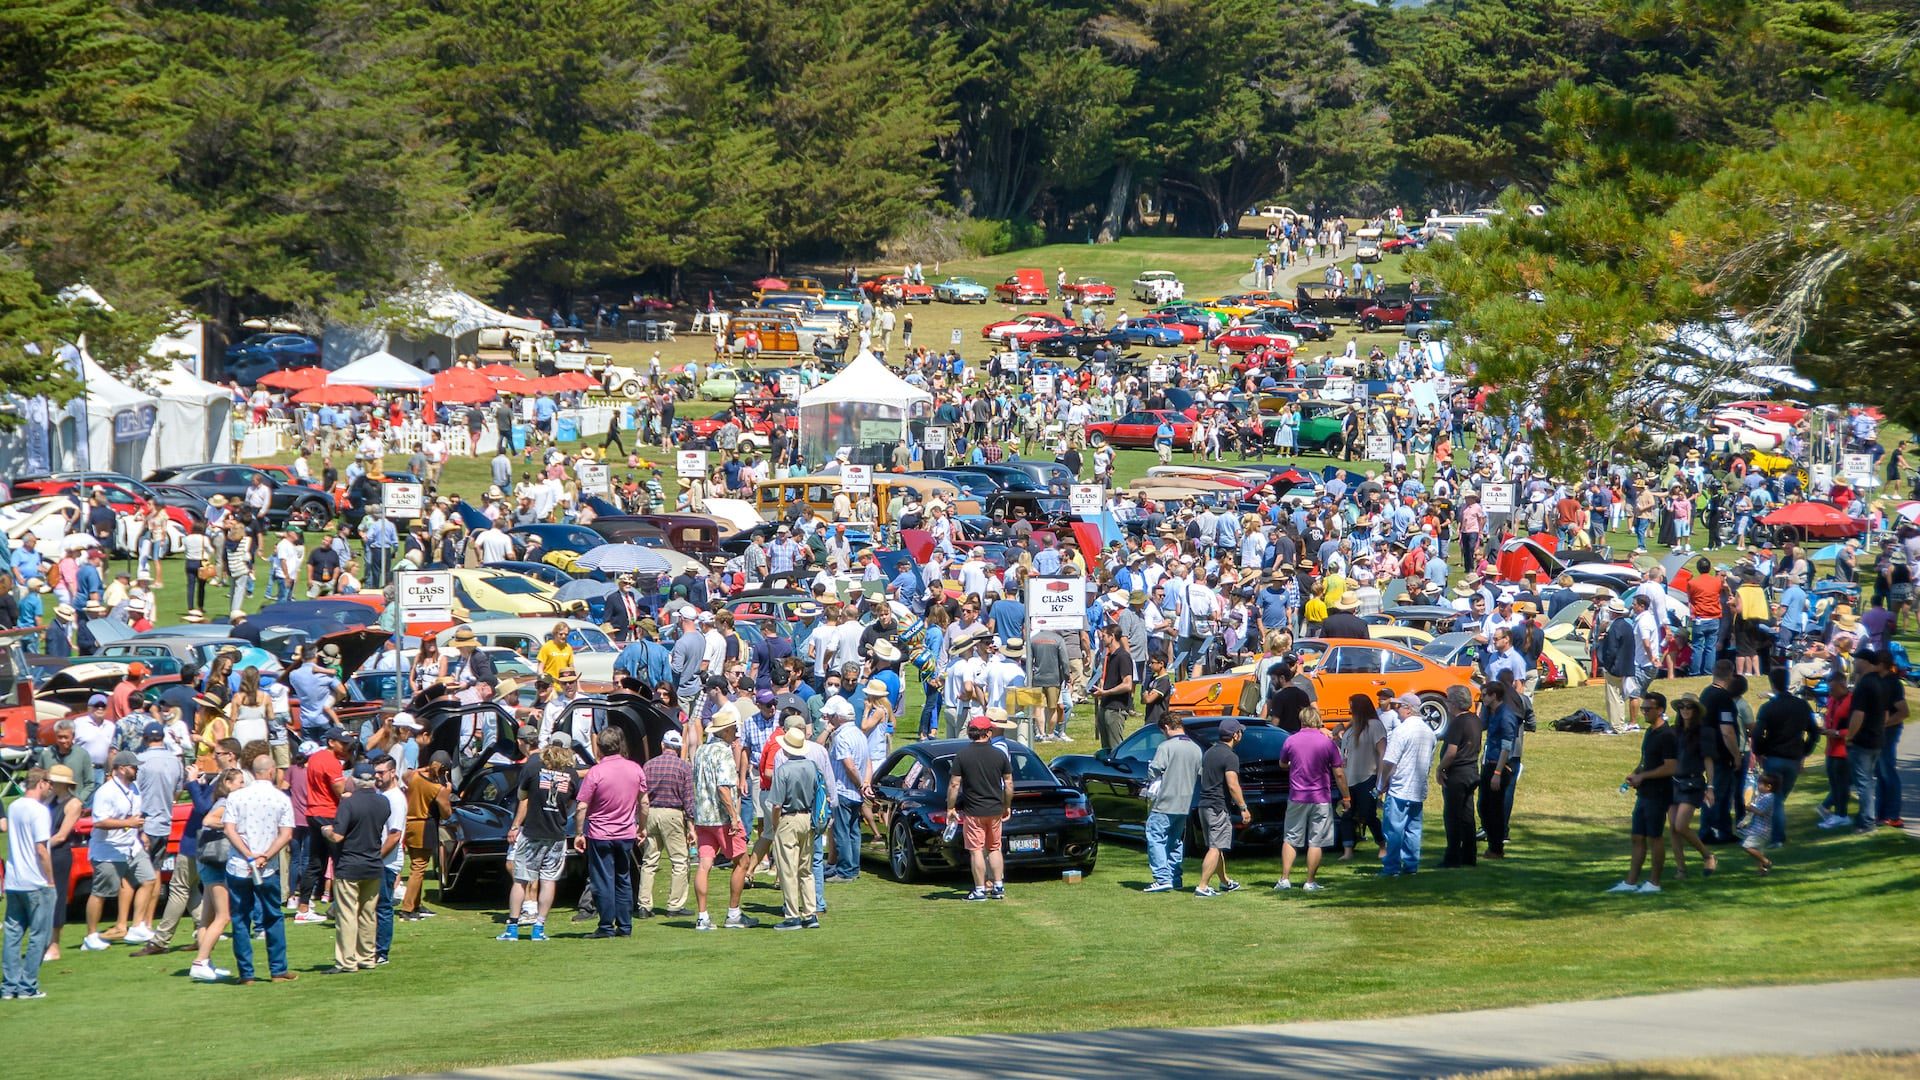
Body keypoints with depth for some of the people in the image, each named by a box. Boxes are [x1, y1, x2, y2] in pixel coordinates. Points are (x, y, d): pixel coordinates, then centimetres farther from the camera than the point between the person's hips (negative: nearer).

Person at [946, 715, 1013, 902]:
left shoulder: (962, 756, -9)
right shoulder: (999, 754, -2)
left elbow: (954, 784, -10)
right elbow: (1009, 783, 3)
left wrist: (950, 808, 0)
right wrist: (1007, 806, 15)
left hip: (973, 811, -3)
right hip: (995, 809, 3)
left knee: (976, 851, 2)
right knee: (994, 848, 16)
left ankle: (980, 890, 2)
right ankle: (998, 887, 16)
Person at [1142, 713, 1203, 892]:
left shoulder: (1166, 747, -13)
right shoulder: (1196, 749, 6)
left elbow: (1154, 772, -15)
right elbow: (1200, 775, 11)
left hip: (1165, 803, -7)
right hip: (1185, 804, 7)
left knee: (1156, 838, -4)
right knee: (1176, 841, 18)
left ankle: (1162, 878, -13)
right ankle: (1174, 878, 21)